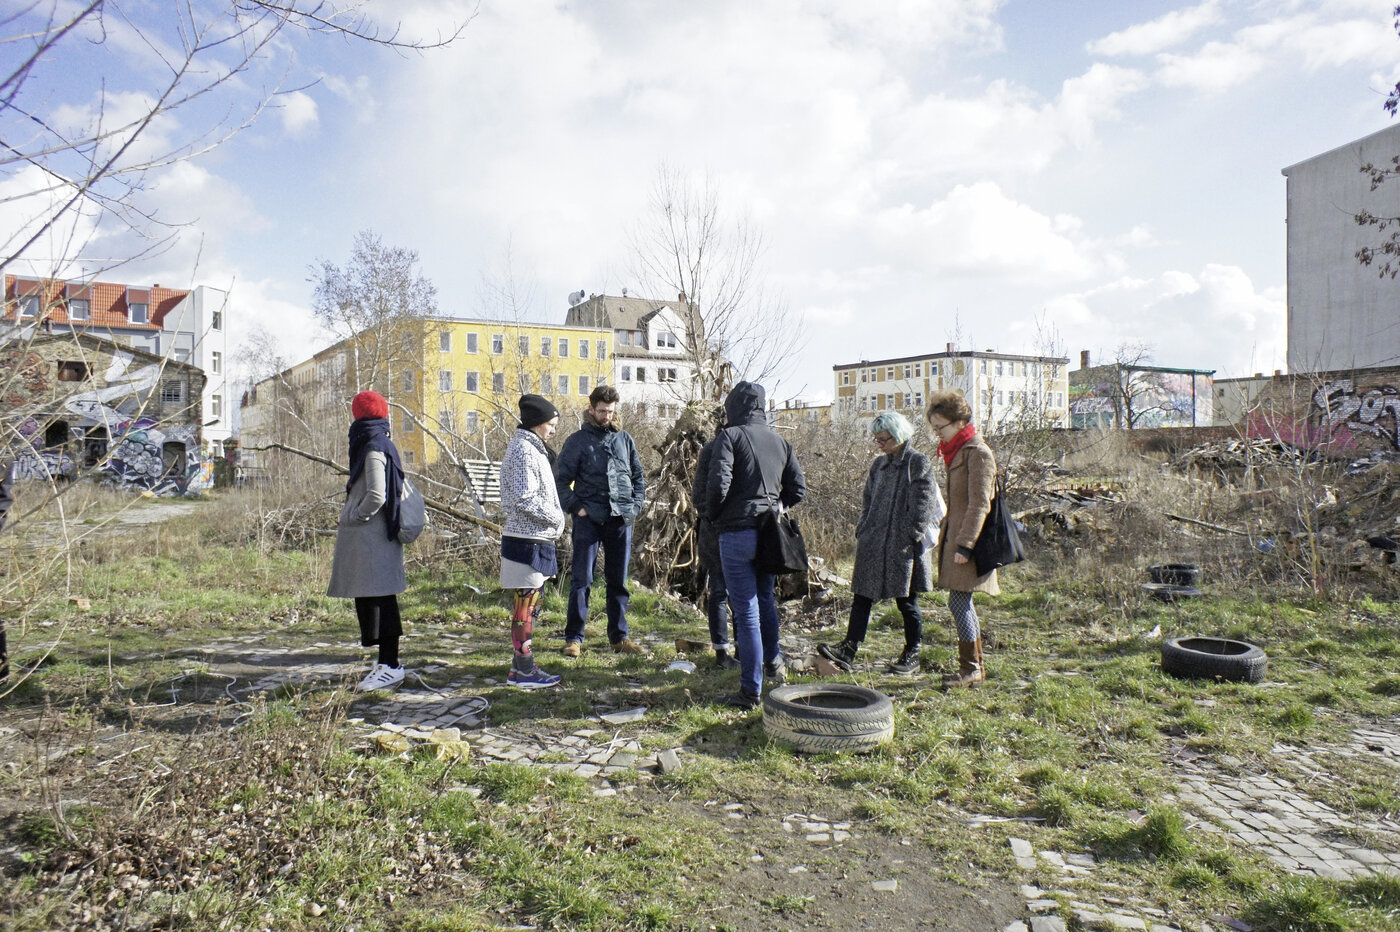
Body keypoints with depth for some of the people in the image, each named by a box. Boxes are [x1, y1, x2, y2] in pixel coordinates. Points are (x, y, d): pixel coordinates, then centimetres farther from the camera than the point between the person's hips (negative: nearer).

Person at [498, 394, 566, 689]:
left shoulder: (530, 448, 16)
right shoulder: (523, 450, -15)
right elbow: (525, 500, -22)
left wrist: (555, 517, 11)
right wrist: (555, 518, -11)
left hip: (534, 540, 10)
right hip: (528, 541, -10)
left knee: (529, 605, 15)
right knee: (525, 606, -3)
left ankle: (522, 665, 25)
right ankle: (524, 671, 5)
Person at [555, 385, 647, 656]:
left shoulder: (625, 439, 12)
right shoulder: (578, 440, 2)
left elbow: (638, 476, 17)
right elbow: (561, 479, 1)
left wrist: (636, 506, 6)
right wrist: (575, 507, -8)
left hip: (621, 521, 3)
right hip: (589, 519, -3)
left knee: (618, 581, 10)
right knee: (581, 579, -3)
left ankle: (619, 637, 19)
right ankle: (574, 638, 6)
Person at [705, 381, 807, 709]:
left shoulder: (730, 436, -7)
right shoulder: (779, 441, 9)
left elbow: (718, 483, -19)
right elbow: (798, 489, 8)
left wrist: (713, 515, -1)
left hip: (736, 532, -5)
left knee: (746, 611, -1)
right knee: (765, 599, 26)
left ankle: (750, 690, 6)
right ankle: (773, 661, 36)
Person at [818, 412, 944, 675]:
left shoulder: (918, 463, -5)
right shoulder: (879, 465, 13)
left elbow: (923, 505, -9)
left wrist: (912, 536, -13)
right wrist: (862, 532, 11)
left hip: (903, 546, -6)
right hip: (873, 545, 6)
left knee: (907, 602, 5)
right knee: (862, 597, 1)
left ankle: (912, 655, 18)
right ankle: (848, 651, 1)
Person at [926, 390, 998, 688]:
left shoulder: (977, 453, -13)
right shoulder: (957, 451, 15)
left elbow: (979, 505, -18)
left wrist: (964, 545, -22)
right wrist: (944, 534, 21)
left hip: (969, 541, -9)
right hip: (956, 538, 9)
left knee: (959, 603, -7)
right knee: (962, 604, 12)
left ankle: (971, 669, 2)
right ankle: (975, 666, 20)